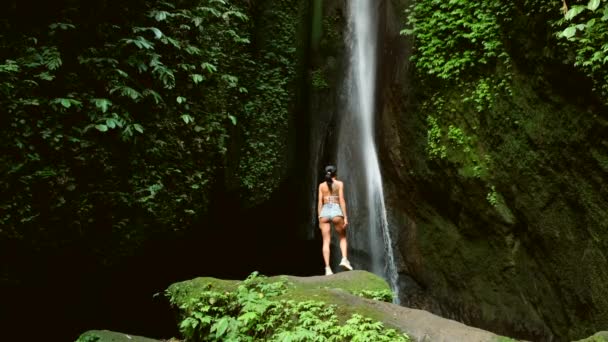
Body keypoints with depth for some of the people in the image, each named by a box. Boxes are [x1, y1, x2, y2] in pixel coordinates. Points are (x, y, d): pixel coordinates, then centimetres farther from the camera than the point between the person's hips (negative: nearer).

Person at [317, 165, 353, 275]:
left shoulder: (321, 185, 12)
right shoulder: (339, 183, 4)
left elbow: (320, 202, 8)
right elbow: (341, 200, -4)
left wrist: (319, 219, 11)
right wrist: (345, 217, -4)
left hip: (324, 212, 2)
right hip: (336, 212, -2)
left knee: (326, 242, -1)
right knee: (343, 237, 16)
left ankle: (327, 268, -10)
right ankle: (344, 259, -6)